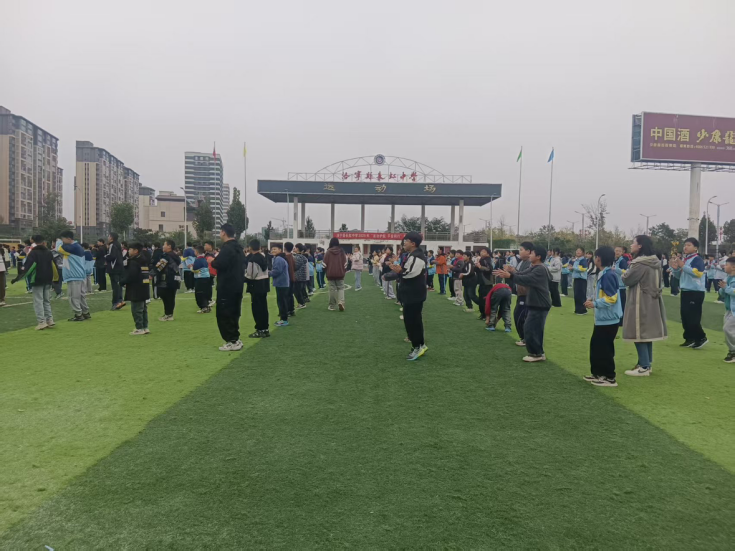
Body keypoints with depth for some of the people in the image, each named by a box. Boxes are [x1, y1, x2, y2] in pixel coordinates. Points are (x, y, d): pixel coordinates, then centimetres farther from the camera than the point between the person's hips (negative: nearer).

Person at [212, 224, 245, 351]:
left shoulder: (226, 248, -16)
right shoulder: (239, 248, 13)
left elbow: (219, 264, -26)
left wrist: (212, 261, -4)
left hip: (226, 287, -9)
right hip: (237, 286, 9)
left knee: (224, 314, -3)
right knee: (233, 313, 15)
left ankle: (232, 341, -3)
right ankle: (235, 339, 19)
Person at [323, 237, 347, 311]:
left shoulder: (328, 252, -6)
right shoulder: (342, 252, -2)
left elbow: (325, 263, -3)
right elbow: (345, 262, 1)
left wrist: (326, 270, 15)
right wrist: (344, 271, 13)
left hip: (330, 274, -1)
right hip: (340, 273, 1)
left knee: (332, 289, 7)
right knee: (340, 288, 8)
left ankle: (332, 305, 12)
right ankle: (341, 301, -14)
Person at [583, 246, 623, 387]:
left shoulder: (608, 275, -19)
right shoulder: (604, 274, 12)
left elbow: (612, 298, -24)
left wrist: (595, 304, -18)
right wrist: (594, 301, 15)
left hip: (608, 319, -10)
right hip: (602, 319, 10)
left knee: (604, 349, -2)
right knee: (595, 346, 17)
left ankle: (610, 378, 8)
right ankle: (598, 373, 27)